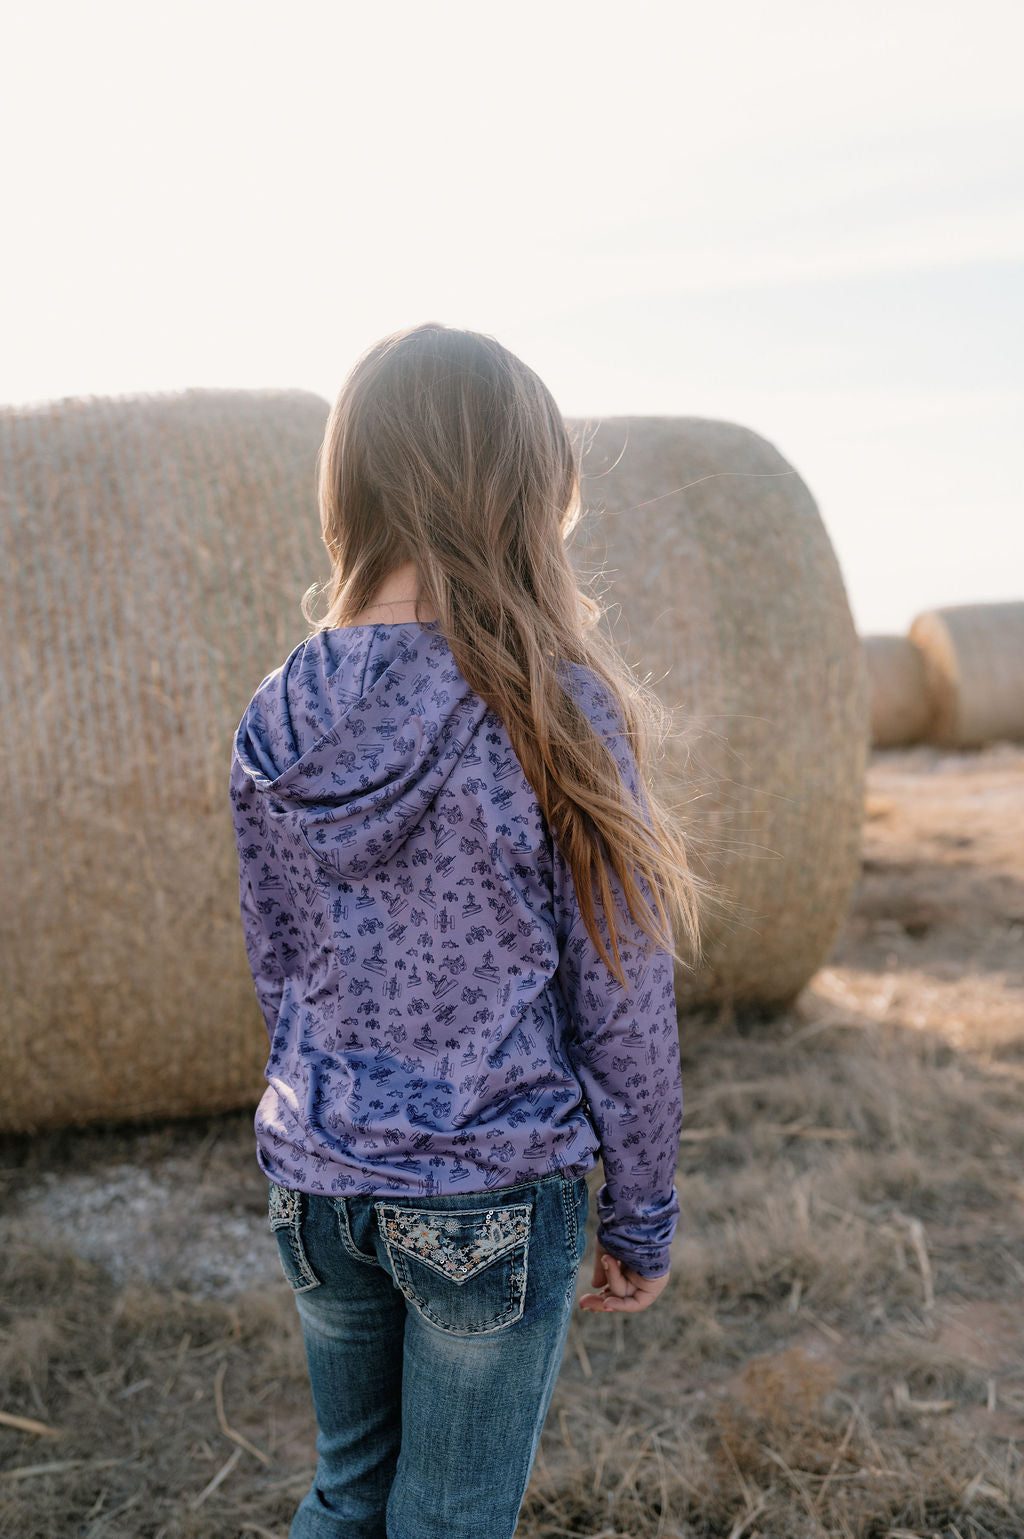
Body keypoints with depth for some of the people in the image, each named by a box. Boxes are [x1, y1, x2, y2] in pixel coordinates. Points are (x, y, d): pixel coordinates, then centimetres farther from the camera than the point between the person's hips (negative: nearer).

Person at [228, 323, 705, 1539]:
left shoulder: (276, 722, -5)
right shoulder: (554, 708, -17)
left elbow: (277, 971, 5)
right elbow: (619, 997, -12)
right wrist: (642, 1215, 1)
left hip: (312, 1180, 4)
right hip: (497, 1200, -4)